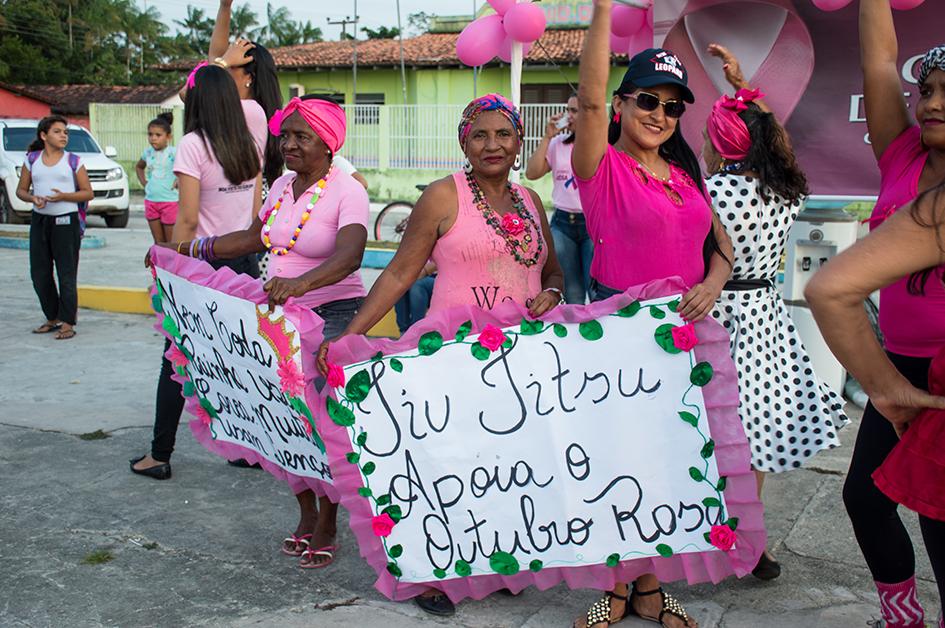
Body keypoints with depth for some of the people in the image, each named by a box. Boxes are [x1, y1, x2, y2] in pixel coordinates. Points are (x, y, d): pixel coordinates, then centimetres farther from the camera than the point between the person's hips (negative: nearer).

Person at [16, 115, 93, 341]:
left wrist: (63, 196, -15)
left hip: (66, 221, -4)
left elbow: (88, 193, 0)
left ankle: (67, 322, 3)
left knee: (67, 274, -4)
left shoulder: (73, 161, 1)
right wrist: (33, 198, -10)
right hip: (39, 220, 4)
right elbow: (21, 190, 12)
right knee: (39, 273, 8)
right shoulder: (32, 159, 9)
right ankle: (52, 318, 22)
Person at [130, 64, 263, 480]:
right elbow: (256, 213, 10)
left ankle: (159, 456, 15)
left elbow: (188, 219, -14)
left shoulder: (194, 144, -11)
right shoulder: (249, 147, 6)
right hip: (244, 264, 5)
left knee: (176, 362, 6)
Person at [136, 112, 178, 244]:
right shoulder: (148, 153, 7)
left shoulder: (174, 153, -11)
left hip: (170, 201, -5)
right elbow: (139, 167, 28)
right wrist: (143, 182, 13)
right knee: (158, 242, 10)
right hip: (150, 201, 5)